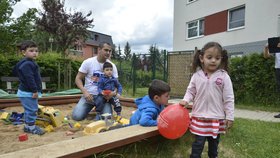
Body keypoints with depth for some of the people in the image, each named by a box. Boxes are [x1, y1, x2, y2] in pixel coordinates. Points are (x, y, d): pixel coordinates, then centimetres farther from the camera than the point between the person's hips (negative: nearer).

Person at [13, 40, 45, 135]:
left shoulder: (30, 63, 14)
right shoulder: (26, 64, -20)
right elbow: (29, 79, -25)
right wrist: (35, 90, -24)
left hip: (29, 92, 11)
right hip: (28, 93, -11)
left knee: (29, 110, 19)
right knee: (31, 110, -3)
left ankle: (28, 126, 32)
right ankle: (31, 127, 9)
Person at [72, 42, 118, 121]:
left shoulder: (112, 66, 1)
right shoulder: (88, 62, -3)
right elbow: (78, 79, -1)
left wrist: (114, 92, -20)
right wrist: (85, 91, -18)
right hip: (89, 94, 0)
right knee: (77, 116, -18)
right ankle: (89, 107, 15)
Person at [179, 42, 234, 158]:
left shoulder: (224, 77, -8)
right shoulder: (197, 75, -4)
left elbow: (229, 99, -5)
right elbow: (190, 91, 6)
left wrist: (229, 117, -4)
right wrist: (185, 100, -12)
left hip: (217, 118, 0)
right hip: (199, 117, 0)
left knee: (214, 142, 19)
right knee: (198, 143, 4)